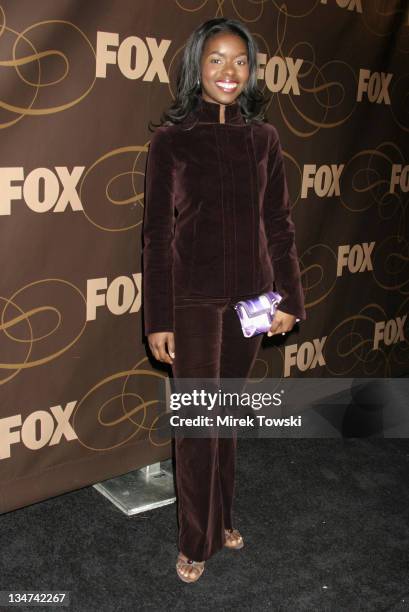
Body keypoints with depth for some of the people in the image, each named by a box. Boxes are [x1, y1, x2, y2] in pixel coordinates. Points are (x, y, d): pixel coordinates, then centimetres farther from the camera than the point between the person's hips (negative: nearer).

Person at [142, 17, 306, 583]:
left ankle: (222, 517, 35)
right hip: (193, 300, -3)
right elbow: (157, 234, -5)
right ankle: (196, 542, 23)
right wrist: (158, 320, -8)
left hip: (249, 298, 3)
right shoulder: (171, 139, -4)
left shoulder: (263, 138, 5)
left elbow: (278, 224, 8)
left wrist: (288, 297, 3)